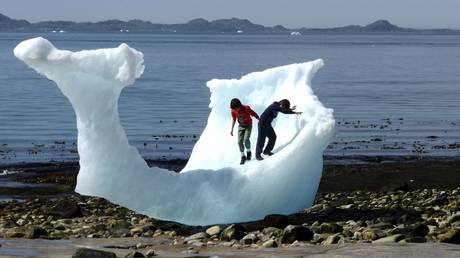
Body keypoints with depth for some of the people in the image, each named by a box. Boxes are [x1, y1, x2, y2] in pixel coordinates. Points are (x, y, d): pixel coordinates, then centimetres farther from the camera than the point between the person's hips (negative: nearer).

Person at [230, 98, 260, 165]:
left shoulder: (246, 108, -29)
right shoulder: (233, 111, -17)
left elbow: (254, 114, -17)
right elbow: (234, 119, 1)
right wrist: (232, 129, 3)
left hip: (248, 125, -3)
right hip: (241, 126, 3)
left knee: (246, 139, -21)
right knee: (240, 141, -7)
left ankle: (248, 152, 5)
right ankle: (243, 157, 7)